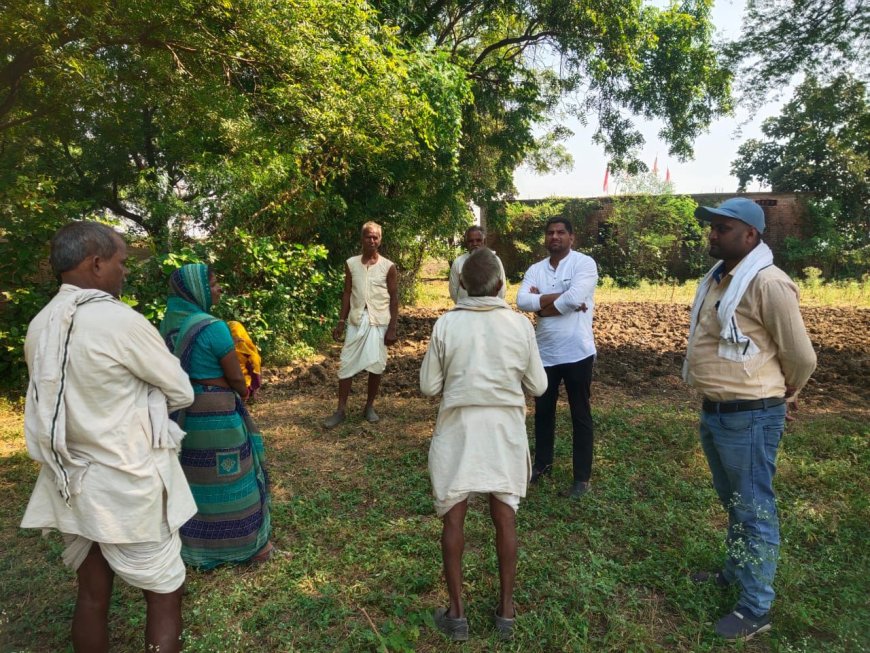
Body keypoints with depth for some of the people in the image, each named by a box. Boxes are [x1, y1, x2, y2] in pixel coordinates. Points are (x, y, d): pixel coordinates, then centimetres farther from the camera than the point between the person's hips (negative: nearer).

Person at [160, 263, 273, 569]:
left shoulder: (169, 323, 2)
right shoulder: (212, 327, -22)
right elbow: (236, 377, -15)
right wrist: (244, 394, 6)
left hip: (182, 410, 8)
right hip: (215, 412, -8)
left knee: (191, 474, 21)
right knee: (227, 478, 7)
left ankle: (193, 542, 38)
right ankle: (246, 545, 24)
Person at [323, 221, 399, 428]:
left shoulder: (388, 266, -2)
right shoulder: (351, 264, 4)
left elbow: (394, 298, -2)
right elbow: (347, 293, 9)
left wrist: (392, 328, -7)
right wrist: (341, 321, 3)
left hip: (379, 321, -2)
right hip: (356, 320, 2)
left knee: (376, 365, 4)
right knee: (347, 365, 2)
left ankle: (369, 407, 21)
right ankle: (341, 410, 11)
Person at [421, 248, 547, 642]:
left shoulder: (446, 324, -9)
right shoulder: (520, 325, -7)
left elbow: (429, 386, -4)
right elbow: (538, 386, 0)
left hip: (459, 429, -1)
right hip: (505, 430, 1)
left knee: (453, 517, 12)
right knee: (504, 519, 14)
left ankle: (456, 613, 21)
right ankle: (506, 610, 26)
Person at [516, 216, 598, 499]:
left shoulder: (584, 263, -9)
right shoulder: (536, 269, 6)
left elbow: (574, 299, -24)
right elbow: (521, 300, -10)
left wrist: (541, 301, -9)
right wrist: (559, 298, -18)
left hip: (576, 353, -5)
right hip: (545, 353, 5)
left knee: (580, 416, 7)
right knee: (543, 411, 18)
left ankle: (582, 477, 20)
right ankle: (542, 463, 38)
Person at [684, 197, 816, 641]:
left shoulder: (767, 283, -19)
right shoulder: (717, 279, 9)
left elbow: (802, 357, -13)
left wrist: (780, 393, 5)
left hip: (749, 418, -9)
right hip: (714, 413, 9)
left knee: (754, 511, 5)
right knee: (732, 503, 24)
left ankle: (755, 609, 20)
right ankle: (735, 571, 43)